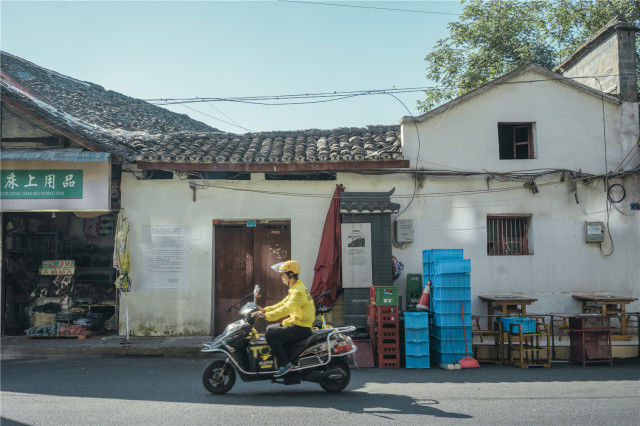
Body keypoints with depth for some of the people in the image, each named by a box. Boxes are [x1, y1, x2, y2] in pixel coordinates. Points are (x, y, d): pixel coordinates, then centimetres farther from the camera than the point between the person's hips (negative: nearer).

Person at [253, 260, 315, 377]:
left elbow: (286, 309, -30)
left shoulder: (299, 291, -20)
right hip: (296, 323, 11)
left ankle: (286, 364, -18)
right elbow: (282, 304, 17)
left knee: (270, 335, -19)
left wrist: (267, 316, -30)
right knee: (270, 328, 20)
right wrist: (265, 310, 8)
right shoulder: (294, 289, 14)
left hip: (301, 328, -11)